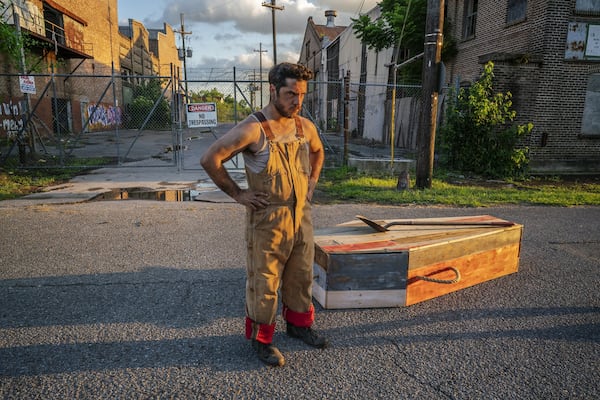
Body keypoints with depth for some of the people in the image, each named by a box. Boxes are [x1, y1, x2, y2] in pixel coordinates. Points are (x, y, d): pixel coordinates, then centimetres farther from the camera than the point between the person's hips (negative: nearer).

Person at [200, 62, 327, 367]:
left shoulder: (305, 126, 4)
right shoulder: (252, 129, -17)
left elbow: (318, 151, 25)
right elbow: (210, 159, -18)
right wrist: (238, 194, -14)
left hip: (302, 216, 6)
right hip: (267, 220, -6)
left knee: (301, 276, 18)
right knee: (264, 281, 5)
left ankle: (299, 324, 40)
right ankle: (261, 338, 25)